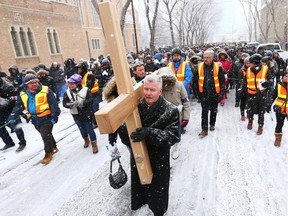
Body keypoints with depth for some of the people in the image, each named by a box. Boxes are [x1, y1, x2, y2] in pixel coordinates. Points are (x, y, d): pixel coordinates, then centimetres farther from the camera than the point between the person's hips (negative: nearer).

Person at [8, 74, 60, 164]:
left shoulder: (46, 91, -11)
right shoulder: (23, 94, 3)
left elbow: (53, 104, -12)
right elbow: (18, 107, 8)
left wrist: (54, 116, -17)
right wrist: (12, 118, -2)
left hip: (46, 118, -6)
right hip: (35, 120, 6)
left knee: (46, 136, -5)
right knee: (44, 135, 19)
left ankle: (48, 154, 12)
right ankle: (53, 147, 39)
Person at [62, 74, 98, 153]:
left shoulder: (85, 90, -13)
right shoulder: (67, 92, -4)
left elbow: (90, 100, -16)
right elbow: (64, 103, -6)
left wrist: (82, 103, -31)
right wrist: (70, 104, -28)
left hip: (86, 114, -3)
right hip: (76, 115, 4)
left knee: (89, 129, 2)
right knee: (82, 129, 19)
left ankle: (94, 144, 19)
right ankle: (86, 140, 45)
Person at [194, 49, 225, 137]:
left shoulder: (218, 67, -6)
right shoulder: (199, 66, -3)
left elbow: (222, 81, -3)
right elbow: (196, 80, 4)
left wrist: (221, 93, -7)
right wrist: (197, 92, 3)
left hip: (215, 93, 0)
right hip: (204, 94, 0)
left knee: (214, 110, 16)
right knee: (204, 111, -3)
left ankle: (212, 124, 37)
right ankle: (204, 130, 1)